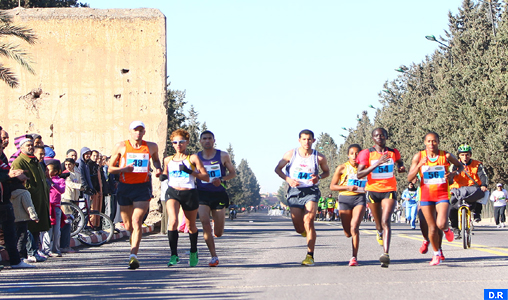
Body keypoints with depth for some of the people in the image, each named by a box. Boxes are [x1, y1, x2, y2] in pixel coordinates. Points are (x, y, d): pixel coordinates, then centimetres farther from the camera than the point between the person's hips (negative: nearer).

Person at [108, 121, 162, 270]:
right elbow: (110, 168, 5)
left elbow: (155, 159, 27)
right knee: (128, 225, 10)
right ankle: (134, 244, 43)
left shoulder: (151, 147, 5)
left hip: (143, 187, -1)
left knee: (137, 222, -16)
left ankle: (133, 255, -21)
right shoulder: (121, 146, 1)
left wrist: (158, 168, 5)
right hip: (125, 187, 1)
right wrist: (123, 169, -15)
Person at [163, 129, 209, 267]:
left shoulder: (193, 158, 0)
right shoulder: (168, 160, 11)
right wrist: (163, 177, 5)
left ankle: (193, 252, 39)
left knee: (191, 225, 13)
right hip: (173, 193, 1)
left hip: (190, 194, -1)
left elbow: (206, 177, -4)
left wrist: (191, 172, -17)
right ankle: (174, 255, -21)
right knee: (173, 221, -23)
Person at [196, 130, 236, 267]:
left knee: (218, 233, 0)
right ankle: (214, 256, -13)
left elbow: (233, 173, 8)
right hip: (202, 194, 0)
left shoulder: (223, 156, 3)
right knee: (205, 222, -22)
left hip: (218, 194, 0)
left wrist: (221, 179, -11)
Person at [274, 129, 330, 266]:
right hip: (295, 192, 2)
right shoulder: (291, 154, 0)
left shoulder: (319, 157, -1)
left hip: (311, 192, -2)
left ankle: (310, 256, -15)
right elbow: (278, 169, 9)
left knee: (308, 222, -20)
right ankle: (306, 232, 39)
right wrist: (288, 179, -9)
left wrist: (318, 177, -7)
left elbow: (326, 172, 15)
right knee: (299, 228, 0)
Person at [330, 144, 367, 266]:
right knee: (348, 233, 7)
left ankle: (354, 257, -17)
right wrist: (347, 187, -14)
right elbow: (332, 186, 1)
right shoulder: (342, 168, 0)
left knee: (354, 226, -22)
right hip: (345, 199, 1)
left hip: (360, 198, -1)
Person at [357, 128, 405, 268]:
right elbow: (359, 174, -13)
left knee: (385, 221, -20)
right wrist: (377, 164, -22)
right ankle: (380, 233, 55)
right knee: (379, 223, 15)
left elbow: (399, 162, 29)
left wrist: (401, 167, 4)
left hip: (389, 190, -1)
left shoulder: (393, 152, 5)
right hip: (373, 190, 1)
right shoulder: (367, 153, -3)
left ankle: (386, 254, -30)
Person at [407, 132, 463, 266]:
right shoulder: (419, 156, -3)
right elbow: (409, 178, -7)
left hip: (442, 195, -1)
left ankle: (446, 229, 18)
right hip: (426, 196, 1)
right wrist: (419, 165, -22)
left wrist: (453, 173, -8)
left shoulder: (446, 156, -4)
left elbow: (460, 166, 13)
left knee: (441, 224, -20)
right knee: (432, 228, 4)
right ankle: (437, 254, 24)